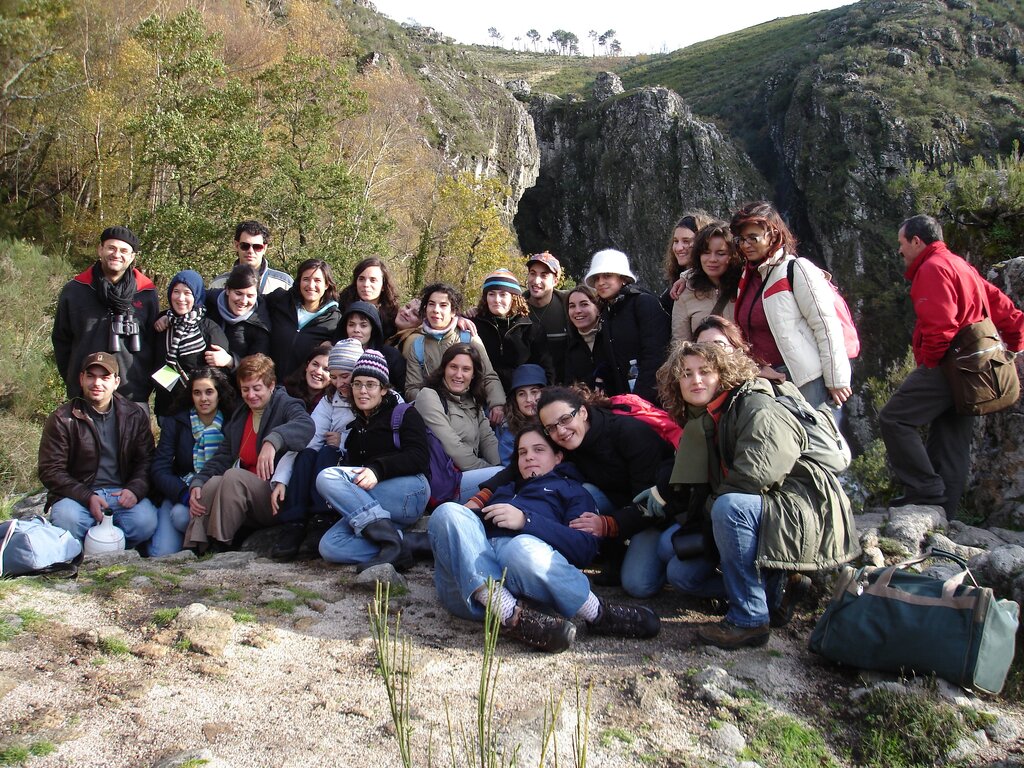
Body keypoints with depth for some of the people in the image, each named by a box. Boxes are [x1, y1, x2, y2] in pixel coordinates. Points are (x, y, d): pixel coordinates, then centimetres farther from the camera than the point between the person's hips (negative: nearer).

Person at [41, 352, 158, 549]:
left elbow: (146, 461, 6)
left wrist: (135, 489, -15)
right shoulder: (62, 419, 0)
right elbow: (50, 471, -3)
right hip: (77, 494, -1)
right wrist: (87, 497, -17)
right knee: (66, 520, -34)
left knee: (145, 521, -29)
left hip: (122, 493, 1)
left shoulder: (135, 415, 7)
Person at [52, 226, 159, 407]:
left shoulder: (147, 293, 3)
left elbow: (154, 343, 6)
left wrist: (146, 383, 2)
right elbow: (61, 340, 12)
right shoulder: (75, 290, 5)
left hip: (133, 396, 0)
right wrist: (72, 381, 8)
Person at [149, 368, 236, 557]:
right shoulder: (175, 422, 1)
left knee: (181, 514, -33)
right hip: (178, 492, 1)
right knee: (163, 553, -20)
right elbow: (159, 470, -7)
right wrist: (185, 495, -25)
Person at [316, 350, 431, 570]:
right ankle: (403, 544, -24)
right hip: (365, 505, 6)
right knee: (329, 547, -21)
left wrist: (378, 469, -23)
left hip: (410, 491, -6)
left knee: (327, 477, -26)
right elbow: (353, 466, 18)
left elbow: (418, 458, -7)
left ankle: (388, 538, -30)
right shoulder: (355, 426, 26)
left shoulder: (404, 414, 8)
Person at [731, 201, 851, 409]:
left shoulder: (796, 269, -6)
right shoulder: (747, 276, 14)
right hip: (768, 378, 6)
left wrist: (836, 381, -11)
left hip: (808, 382, -6)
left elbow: (827, 326, -10)